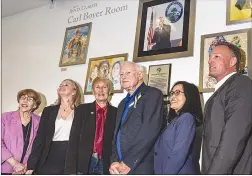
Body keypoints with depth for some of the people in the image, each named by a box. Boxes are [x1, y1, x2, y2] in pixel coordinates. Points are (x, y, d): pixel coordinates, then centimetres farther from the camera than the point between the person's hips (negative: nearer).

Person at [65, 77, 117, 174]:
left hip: (106, 164, 0)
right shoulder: (82, 109, 7)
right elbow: (74, 139, 2)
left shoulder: (116, 112, 6)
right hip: (83, 162, 0)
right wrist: (71, 169, -6)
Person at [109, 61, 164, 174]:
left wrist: (128, 163, -17)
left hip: (141, 167, -6)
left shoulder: (153, 94, -5)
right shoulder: (123, 103, 19)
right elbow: (117, 134, 15)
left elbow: (150, 130, -16)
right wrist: (114, 161, -2)